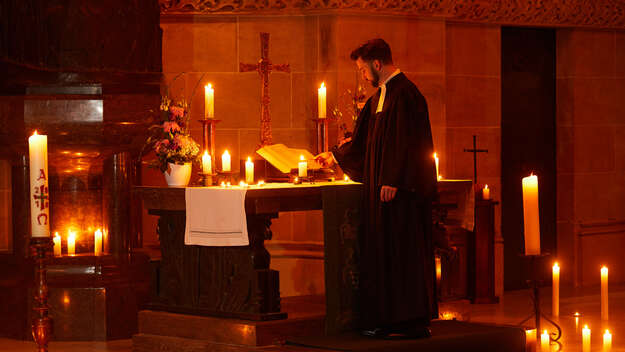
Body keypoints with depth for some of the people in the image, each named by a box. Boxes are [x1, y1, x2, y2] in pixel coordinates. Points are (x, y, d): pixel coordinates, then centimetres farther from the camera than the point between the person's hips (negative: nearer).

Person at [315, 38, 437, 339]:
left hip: (401, 191, -10)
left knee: (402, 253, -6)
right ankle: (389, 320, 15)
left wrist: (392, 181, -23)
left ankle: (412, 322, -1)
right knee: (384, 254, 10)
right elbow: (365, 140, 27)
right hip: (384, 187, 10)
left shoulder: (403, 94, -14)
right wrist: (335, 157, 35)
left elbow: (405, 142, -21)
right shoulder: (380, 96, 17)